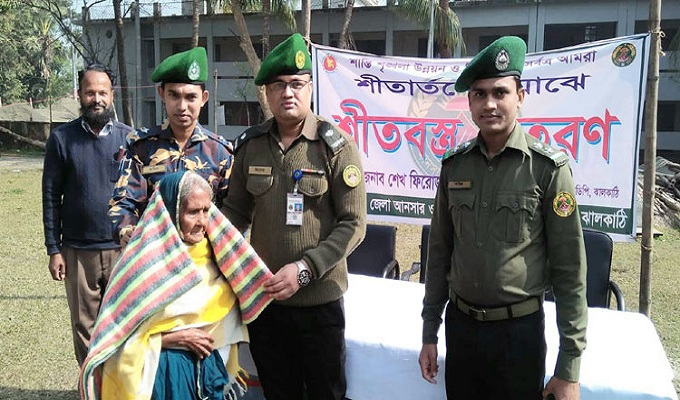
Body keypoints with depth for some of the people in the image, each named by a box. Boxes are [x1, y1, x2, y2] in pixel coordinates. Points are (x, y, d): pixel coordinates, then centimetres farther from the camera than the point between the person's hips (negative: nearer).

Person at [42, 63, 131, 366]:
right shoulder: (62, 138, -1)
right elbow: (51, 196, 1)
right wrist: (54, 250, -2)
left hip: (123, 249, 0)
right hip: (78, 251, 0)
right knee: (85, 326, 11)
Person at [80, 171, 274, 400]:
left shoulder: (212, 251, 0)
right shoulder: (145, 262, -16)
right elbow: (121, 337, -14)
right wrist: (177, 338, -18)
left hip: (210, 368, 5)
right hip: (162, 373, -5)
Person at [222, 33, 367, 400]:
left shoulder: (336, 146, -10)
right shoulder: (250, 145, 2)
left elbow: (353, 224, -12)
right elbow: (236, 210, 10)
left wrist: (304, 268, -20)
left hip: (320, 301, -3)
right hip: (262, 298, 4)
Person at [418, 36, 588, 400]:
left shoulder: (549, 169, -10)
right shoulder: (454, 165, 1)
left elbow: (569, 271, -9)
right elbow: (439, 252, 7)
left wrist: (569, 368, -9)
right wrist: (429, 332, 8)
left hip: (519, 329, -3)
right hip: (459, 325, 4)